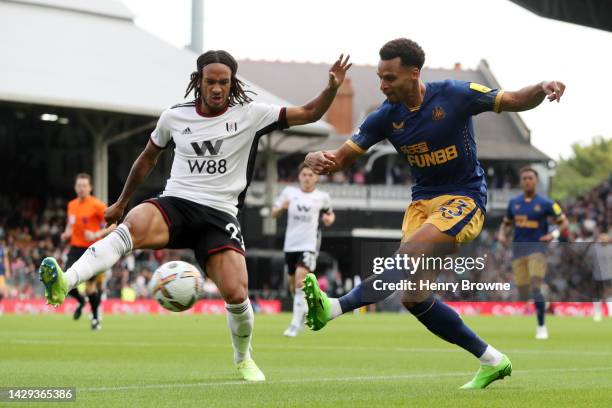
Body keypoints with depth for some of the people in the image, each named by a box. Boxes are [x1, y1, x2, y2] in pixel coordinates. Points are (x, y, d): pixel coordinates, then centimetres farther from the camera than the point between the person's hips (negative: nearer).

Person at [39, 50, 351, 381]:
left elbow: (308, 114, 1)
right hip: (175, 204, 0)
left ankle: (243, 359, 17)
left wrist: (332, 88, -17)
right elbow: (148, 158, 25)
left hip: (220, 215, 0)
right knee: (133, 226, -36)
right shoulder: (174, 117, 9)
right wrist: (121, 202, 30)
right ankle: (63, 284, -56)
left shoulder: (249, 115, 3)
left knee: (236, 295, -18)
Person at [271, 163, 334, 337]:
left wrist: (330, 218, -3)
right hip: (291, 244, 4)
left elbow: (329, 213, 20)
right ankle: (304, 312, 40)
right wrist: (282, 207, -12)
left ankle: (296, 324, -22)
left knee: (300, 279, -20)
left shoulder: (322, 197, 3)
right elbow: (274, 213, 10)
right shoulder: (289, 192, 5)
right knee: (293, 283, 13)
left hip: (309, 244, -3)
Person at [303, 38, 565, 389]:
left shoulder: (455, 95, -13)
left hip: (465, 199, -6)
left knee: (411, 252, -30)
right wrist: (321, 160, -26)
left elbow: (515, 101, -8)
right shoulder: (386, 117, -2)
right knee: (414, 297, -2)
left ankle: (335, 308, -41)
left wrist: (542, 89, -30)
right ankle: (491, 361, 10)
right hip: (423, 201, 6)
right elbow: (344, 156, -2)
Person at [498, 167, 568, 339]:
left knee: (535, 288, -18)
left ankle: (541, 326, -11)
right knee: (523, 293, 1)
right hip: (518, 249, 4)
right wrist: (502, 235, 2)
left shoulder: (545, 203, -1)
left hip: (537, 249, -4)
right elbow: (506, 223, 23)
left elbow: (564, 222, 1)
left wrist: (554, 234, -17)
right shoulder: (514, 202, 11)